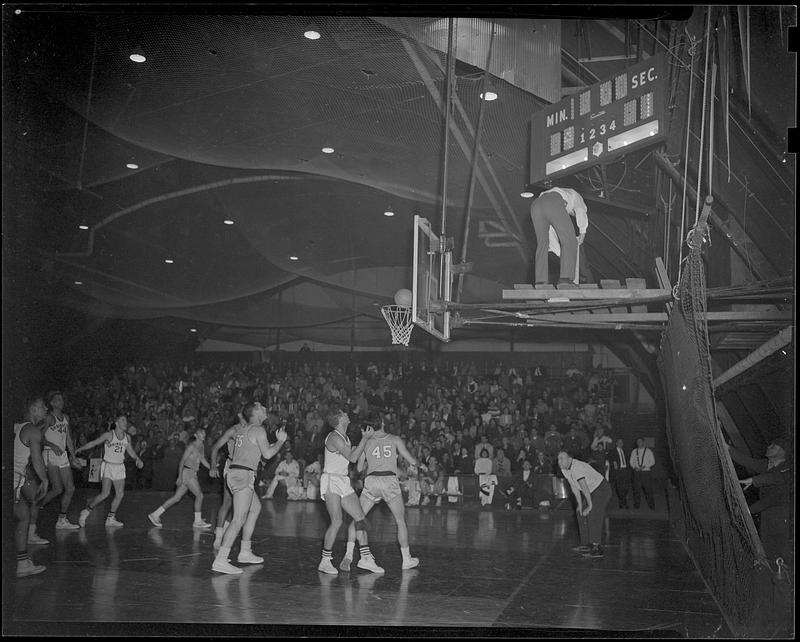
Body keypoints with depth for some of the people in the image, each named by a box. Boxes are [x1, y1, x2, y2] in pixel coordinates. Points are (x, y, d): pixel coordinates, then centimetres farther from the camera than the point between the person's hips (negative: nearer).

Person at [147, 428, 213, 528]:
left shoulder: (201, 446, 14)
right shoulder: (191, 446, -12)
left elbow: (202, 459, 25)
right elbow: (182, 461, -14)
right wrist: (179, 477, -18)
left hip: (192, 474, 9)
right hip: (187, 473, -9)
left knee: (177, 498, 10)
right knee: (199, 495, -9)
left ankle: (155, 514, 14)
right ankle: (197, 521, -1)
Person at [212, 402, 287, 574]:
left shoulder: (240, 429, 18)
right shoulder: (258, 430, -7)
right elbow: (267, 454, -10)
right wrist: (281, 440, 7)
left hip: (234, 472, 10)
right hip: (243, 475, -10)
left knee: (256, 508, 24)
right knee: (239, 519, -13)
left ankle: (245, 552, 27)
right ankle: (220, 561, -19)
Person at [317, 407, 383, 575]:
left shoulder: (345, 437, 13)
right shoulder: (334, 437, -15)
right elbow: (352, 458, -17)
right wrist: (365, 439, -12)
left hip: (344, 482, 9)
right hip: (331, 481, -9)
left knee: (360, 518, 3)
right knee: (337, 522, -15)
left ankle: (366, 558, 8)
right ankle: (325, 561, -6)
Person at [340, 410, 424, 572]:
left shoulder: (366, 442, 9)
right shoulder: (395, 440, 5)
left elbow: (359, 468, 15)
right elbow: (411, 461, 6)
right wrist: (420, 465, 28)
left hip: (371, 481, 1)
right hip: (390, 481, -1)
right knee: (401, 521, 14)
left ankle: (349, 554, -4)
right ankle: (407, 559, 20)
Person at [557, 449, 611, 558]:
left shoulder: (577, 467, -29)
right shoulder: (564, 469, 1)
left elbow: (584, 488, -29)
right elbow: (574, 487, 8)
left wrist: (590, 506, -24)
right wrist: (580, 505, 7)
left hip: (601, 489, -10)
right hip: (592, 492, 10)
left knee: (593, 515, -20)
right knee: (581, 514, 12)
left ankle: (597, 548, -21)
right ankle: (586, 545, 19)